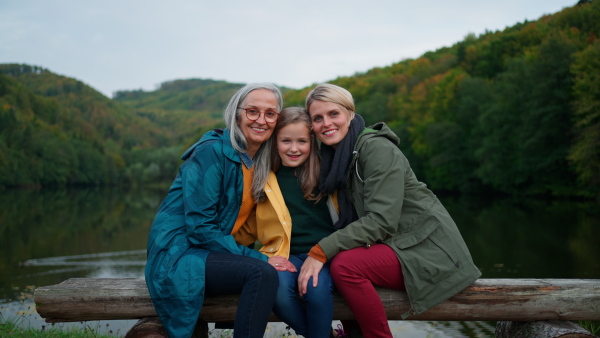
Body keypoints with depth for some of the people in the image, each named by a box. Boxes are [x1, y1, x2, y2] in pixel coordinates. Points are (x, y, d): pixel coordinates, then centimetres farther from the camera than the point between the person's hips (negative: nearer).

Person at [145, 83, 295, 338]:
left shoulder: (263, 162, 8)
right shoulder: (212, 151, -14)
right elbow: (200, 228, -18)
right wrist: (257, 258, -20)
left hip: (214, 254, 7)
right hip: (178, 255, -7)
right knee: (262, 273, -29)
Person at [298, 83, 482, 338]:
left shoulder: (377, 148, -15)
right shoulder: (336, 156, 9)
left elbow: (381, 220, -23)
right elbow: (348, 220, 8)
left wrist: (322, 250, -27)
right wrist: (318, 253, -8)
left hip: (428, 248, -8)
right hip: (391, 246, 8)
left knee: (345, 265, -25)